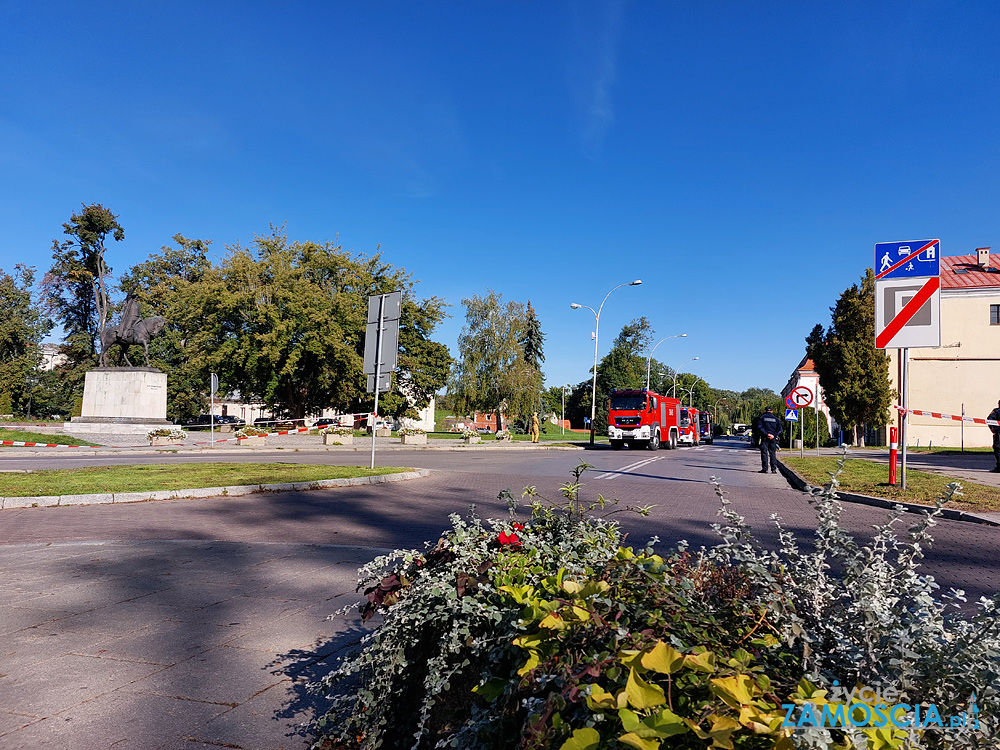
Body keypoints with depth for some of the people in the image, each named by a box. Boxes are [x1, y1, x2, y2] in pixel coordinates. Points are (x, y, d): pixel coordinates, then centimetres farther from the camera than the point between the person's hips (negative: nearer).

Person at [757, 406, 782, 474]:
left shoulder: (762, 417, 4)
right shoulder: (776, 419, 11)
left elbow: (760, 427, -10)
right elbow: (779, 429, 1)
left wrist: (766, 434, -13)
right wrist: (774, 435, -6)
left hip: (765, 438, -2)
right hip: (773, 439, 2)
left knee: (764, 453, 0)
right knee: (773, 454, 6)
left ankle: (764, 469, -4)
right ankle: (774, 469, 2)